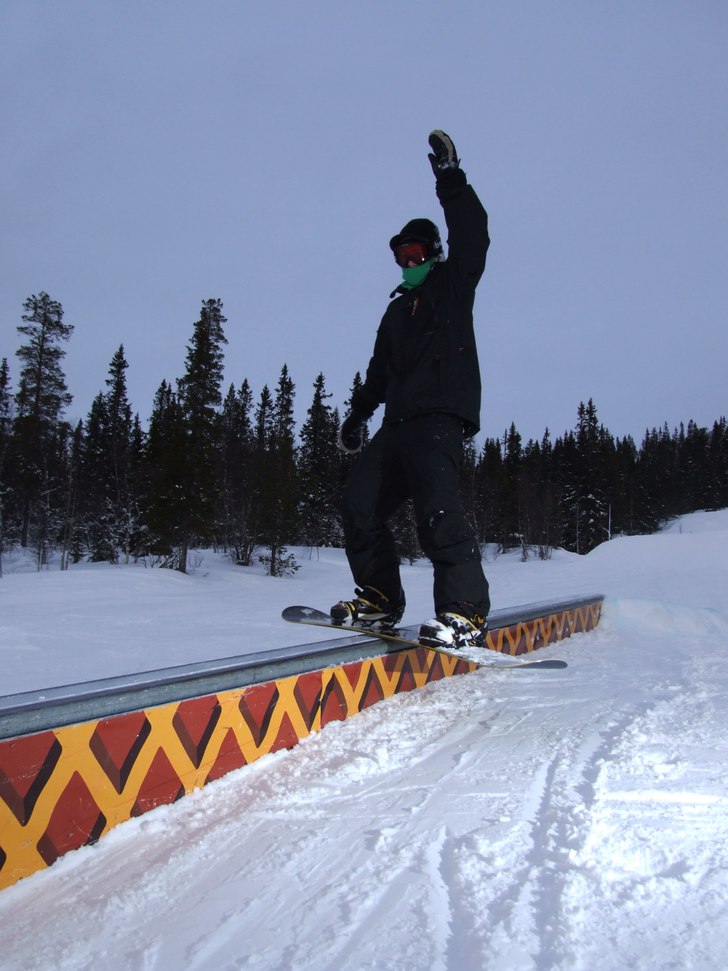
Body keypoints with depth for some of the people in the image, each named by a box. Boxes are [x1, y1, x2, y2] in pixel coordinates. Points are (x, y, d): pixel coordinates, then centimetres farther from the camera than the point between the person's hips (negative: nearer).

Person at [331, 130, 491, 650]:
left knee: (437, 504, -26)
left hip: (442, 415, -8)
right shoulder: (397, 310, 29)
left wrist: (450, 178, -8)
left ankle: (467, 612, -27)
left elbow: (472, 235, -5)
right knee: (360, 503, -1)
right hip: (398, 422, 8)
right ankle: (380, 598, 7)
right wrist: (358, 413, 33)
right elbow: (380, 371, 34)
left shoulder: (454, 284, 11)